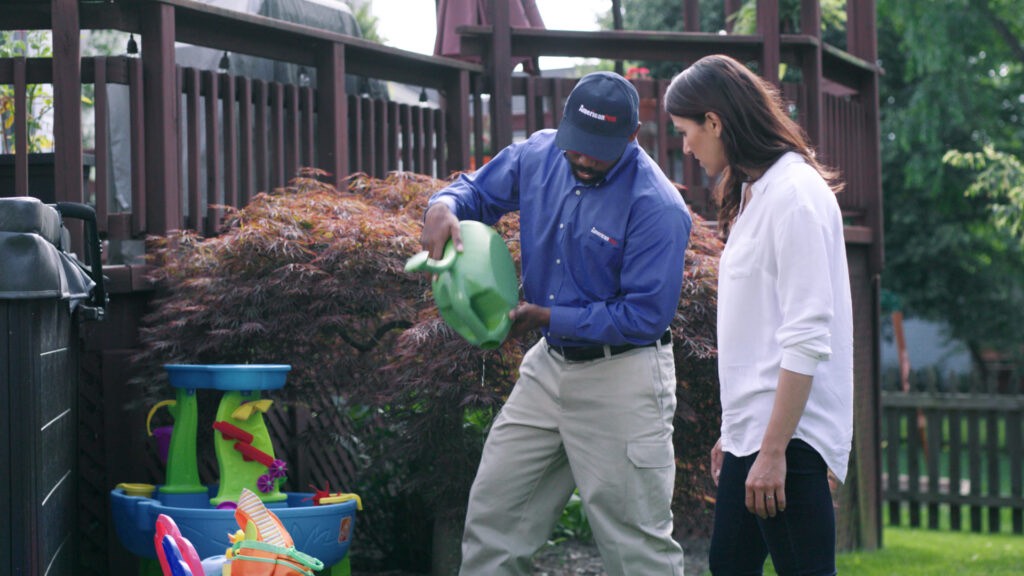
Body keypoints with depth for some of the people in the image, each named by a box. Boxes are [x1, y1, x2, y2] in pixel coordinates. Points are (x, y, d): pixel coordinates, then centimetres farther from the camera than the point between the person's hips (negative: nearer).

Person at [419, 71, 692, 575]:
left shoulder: (656, 207, -22)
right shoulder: (539, 156, -1)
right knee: (492, 514, 13)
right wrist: (444, 206, -10)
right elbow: (478, 189, 15)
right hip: (548, 365, 7)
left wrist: (546, 317, -18)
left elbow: (645, 317, -22)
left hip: (620, 378, -7)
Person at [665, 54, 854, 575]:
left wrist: (774, 450, -21)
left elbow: (806, 338, -19)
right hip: (751, 429, 10)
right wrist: (733, 430, 17)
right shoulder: (753, 192, 15)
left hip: (788, 434, -10)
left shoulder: (795, 193, -14)